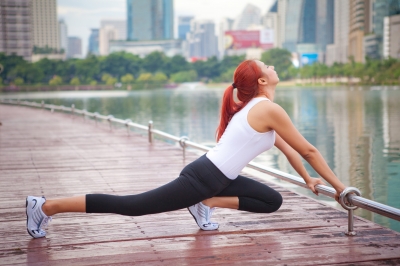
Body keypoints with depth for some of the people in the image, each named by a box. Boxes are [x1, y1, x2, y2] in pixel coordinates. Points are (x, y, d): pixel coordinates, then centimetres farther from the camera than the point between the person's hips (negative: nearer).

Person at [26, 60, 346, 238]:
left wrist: (308, 179, 24)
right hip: (202, 178, -9)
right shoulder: (269, 109, -15)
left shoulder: (255, 107, 14)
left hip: (216, 176, 9)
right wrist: (339, 186, -1)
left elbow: (287, 147, 24)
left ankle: (207, 204, 11)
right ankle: (47, 206, 0)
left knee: (273, 201, 14)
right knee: (131, 206, -6)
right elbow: (308, 150, -10)